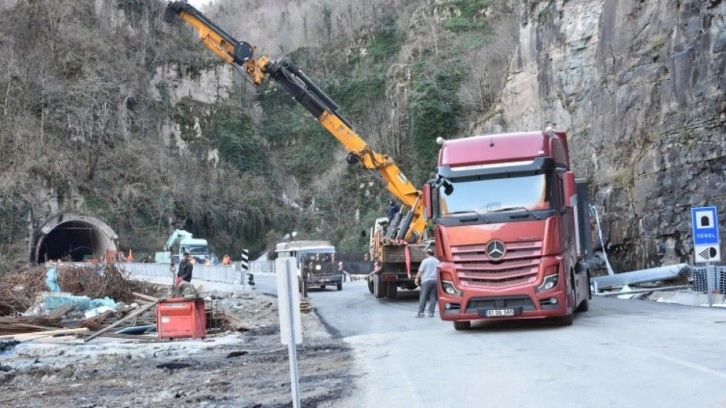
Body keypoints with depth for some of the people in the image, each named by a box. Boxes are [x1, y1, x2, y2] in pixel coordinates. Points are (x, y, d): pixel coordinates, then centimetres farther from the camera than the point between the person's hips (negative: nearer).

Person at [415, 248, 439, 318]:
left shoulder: (425, 261, -3)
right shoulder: (437, 261, 9)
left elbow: (420, 271, -4)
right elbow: (439, 272, 15)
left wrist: (417, 278, 7)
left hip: (426, 280, -4)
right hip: (435, 280, 4)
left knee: (423, 296, -1)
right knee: (433, 297, 6)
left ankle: (420, 312, -4)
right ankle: (431, 312, 3)